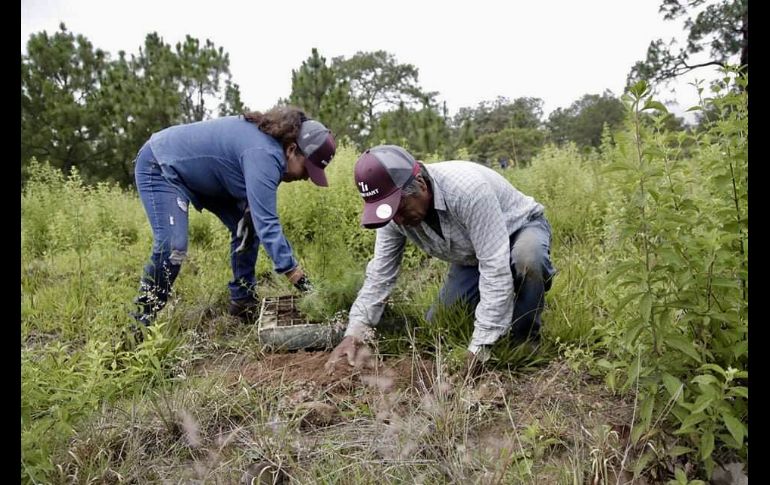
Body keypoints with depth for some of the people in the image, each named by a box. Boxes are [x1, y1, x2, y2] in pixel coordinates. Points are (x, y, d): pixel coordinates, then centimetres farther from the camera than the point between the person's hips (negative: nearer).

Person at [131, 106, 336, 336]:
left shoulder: (271, 144, -6)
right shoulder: (264, 154, -35)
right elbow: (267, 223, -41)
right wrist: (302, 283, -41)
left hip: (198, 172, 9)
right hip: (160, 166, -9)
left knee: (247, 227, 2)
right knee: (172, 246, -24)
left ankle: (243, 303, 11)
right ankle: (142, 323, -7)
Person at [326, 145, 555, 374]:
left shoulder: (467, 188, -40)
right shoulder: (396, 210, -20)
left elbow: (495, 268, -40)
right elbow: (380, 274, -14)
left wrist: (479, 347, -39)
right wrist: (354, 333, -25)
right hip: (472, 256, 5)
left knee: (526, 258, -40)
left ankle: (526, 337, -12)